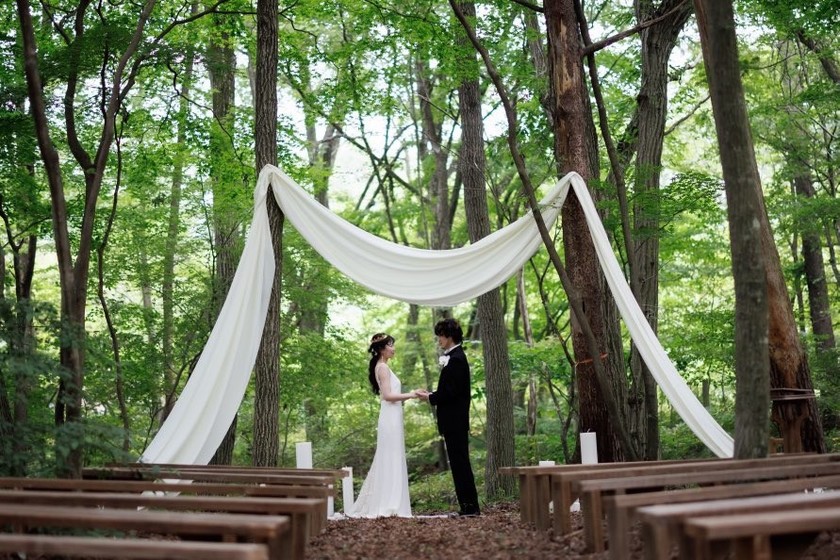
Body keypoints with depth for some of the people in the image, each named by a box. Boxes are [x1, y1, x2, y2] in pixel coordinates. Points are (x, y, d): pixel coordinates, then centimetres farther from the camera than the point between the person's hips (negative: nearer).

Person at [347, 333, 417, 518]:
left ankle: (376, 505, 15)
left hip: (391, 419, 10)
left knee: (386, 461, 11)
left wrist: (409, 396, 13)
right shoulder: (383, 367, -11)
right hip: (390, 419, -10)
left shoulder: (382, 367, 18)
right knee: (391, 461, -8)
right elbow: (388, 395, -18)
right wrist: (410, 395, -11)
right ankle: (388, 506, -6)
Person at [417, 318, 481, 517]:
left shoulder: (456, 359, -16)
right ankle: (468, 505, 16)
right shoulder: (455, 357, 15)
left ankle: (470, 506, 1)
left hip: (455, 422, -10)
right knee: (459, 463, 12)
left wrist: (430, 398, -9)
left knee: (460, 462, -4)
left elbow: (450, 392, -21)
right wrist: (432, 394, 7)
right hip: (455, 421, 10)